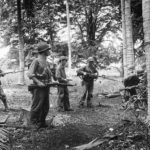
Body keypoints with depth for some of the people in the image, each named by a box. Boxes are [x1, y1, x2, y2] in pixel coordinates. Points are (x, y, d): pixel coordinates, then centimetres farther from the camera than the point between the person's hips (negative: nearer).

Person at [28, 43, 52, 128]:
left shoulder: (47, 63, 16)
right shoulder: (36, 61, -9)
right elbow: (30, 74, -16)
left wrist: (51, 81, 8)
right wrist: (38, 82, -25)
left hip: (46, 87, 8)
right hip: (38, 87, -8)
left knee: (45, 107, 10)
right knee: (37, 105, -7)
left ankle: (42, 122, 20)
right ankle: (34, 121, 4)